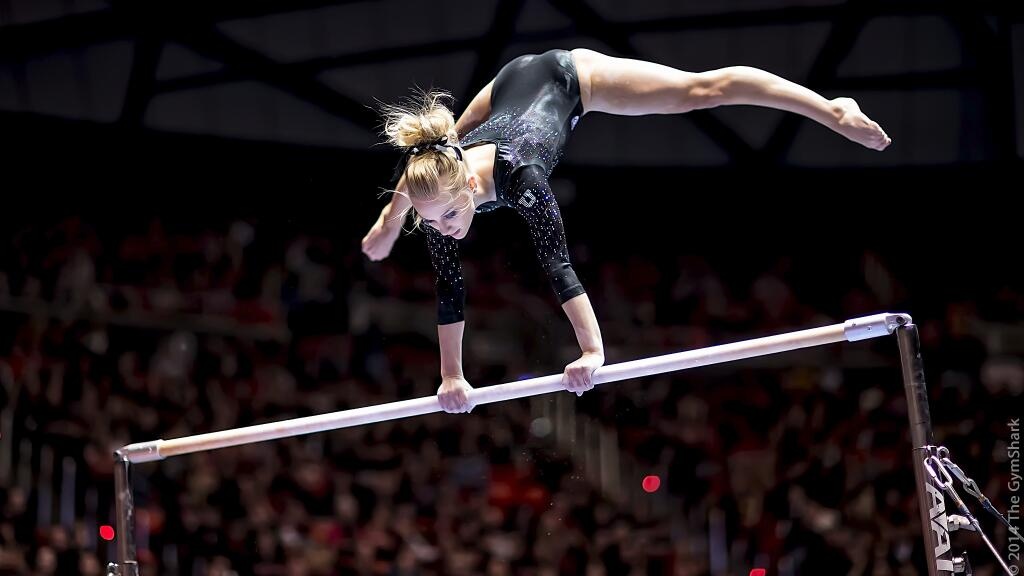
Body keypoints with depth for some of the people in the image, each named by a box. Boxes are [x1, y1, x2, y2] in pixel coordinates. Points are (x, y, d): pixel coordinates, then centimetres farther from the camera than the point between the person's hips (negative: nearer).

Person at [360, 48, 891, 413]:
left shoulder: (520, 177, -46)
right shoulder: (437, 182, -32)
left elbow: (558, 266, -51)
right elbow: (449, 290, -23)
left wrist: (593, 351, -56)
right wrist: (451, 376, -21)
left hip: (564, 79, -6)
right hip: (511, 84, 6)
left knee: (703, 90, -1)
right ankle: (389, 220, 66)